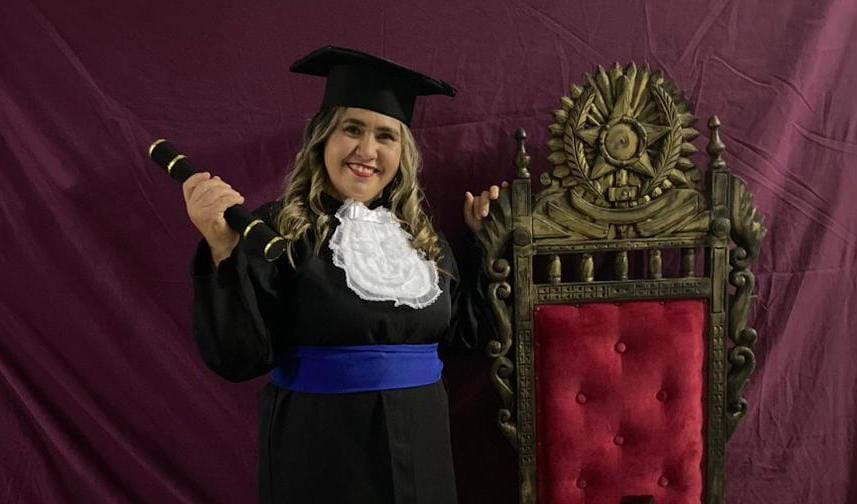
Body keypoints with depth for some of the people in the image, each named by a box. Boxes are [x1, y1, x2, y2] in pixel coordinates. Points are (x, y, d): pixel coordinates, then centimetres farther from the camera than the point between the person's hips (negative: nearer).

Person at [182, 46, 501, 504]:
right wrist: (223, 249, -29)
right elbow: (239, 359, -17)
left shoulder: (421, 235, 5)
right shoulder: (278, 230, -10)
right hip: (320, 457, -4)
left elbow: (461, 331, 10)